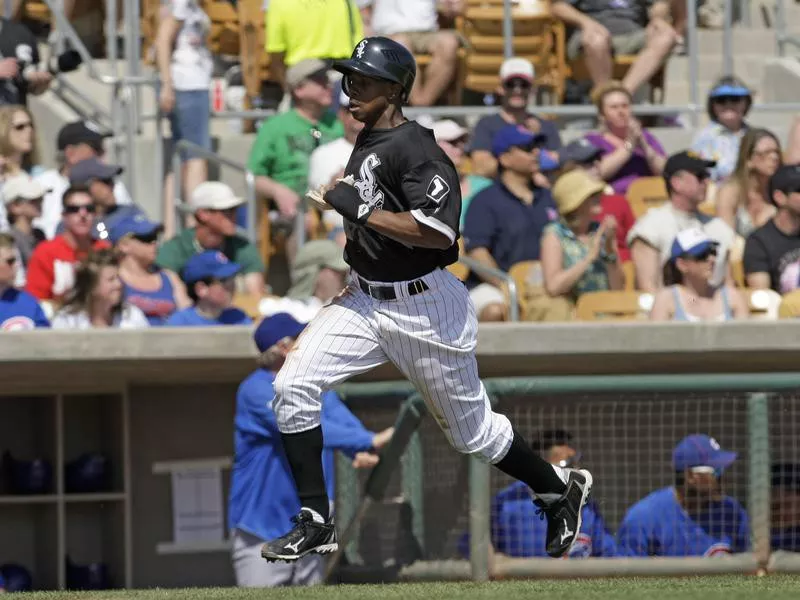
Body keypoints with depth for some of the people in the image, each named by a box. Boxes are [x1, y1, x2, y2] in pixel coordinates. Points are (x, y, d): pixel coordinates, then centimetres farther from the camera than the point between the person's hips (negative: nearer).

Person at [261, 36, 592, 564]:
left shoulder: (414, 149, -20)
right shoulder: (367, 140, 9)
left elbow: (438, 231, -31)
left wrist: (360, 210, -27)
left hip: (425, 307, -8)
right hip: (364, 298, 8)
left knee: (471, 431, 7)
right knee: (292, 387, -10)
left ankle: (561, 490, 33)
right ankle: (316, 525, -5)